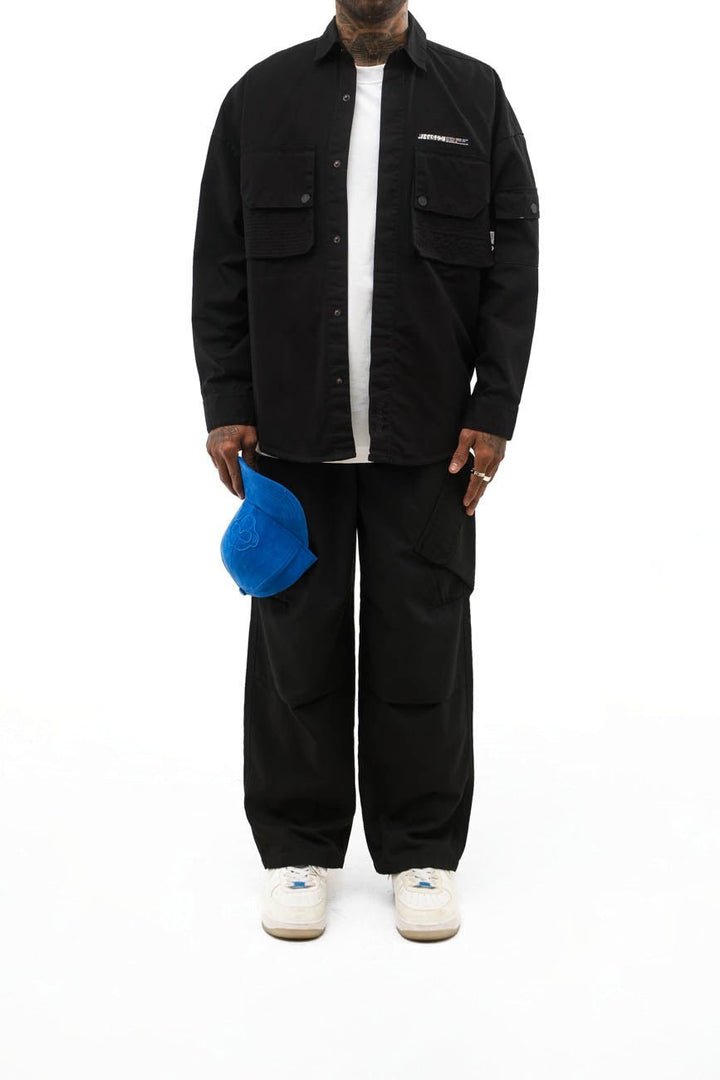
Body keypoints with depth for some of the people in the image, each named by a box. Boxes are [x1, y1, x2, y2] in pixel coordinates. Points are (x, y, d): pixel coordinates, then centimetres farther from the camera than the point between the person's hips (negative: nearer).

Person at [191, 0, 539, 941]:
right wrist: (226, 406, -1)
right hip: (292, 436, 1)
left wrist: (493, 413, -4)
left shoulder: (474, 95, 6)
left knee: (424, 643, 6)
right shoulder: (262, 96, 8)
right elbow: (219, 266, 6)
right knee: (296, 640, 7)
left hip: (428, 439, 0)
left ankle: (423, 851, 21)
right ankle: (298, 847, 22)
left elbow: (515, 261, 3)